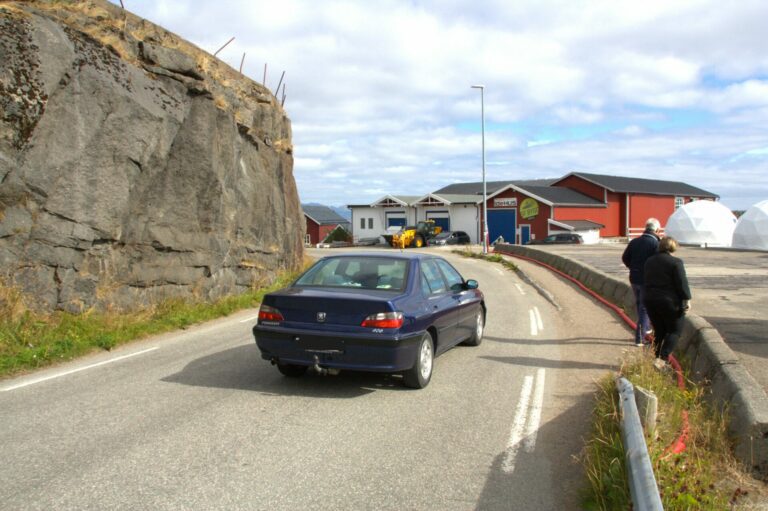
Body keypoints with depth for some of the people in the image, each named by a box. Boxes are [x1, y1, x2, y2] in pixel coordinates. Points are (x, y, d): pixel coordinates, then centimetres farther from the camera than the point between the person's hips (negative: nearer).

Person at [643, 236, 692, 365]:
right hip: (670, 302, -6)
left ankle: (656, 358, 13)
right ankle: (662, 359, -9)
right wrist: (687, 300, -7)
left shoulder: (649, 261, 10)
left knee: (659, 332, 15)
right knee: (675, 331, 5)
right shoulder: (676, 262, -10)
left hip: (651, 301, 6)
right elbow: (682, 283, -13)